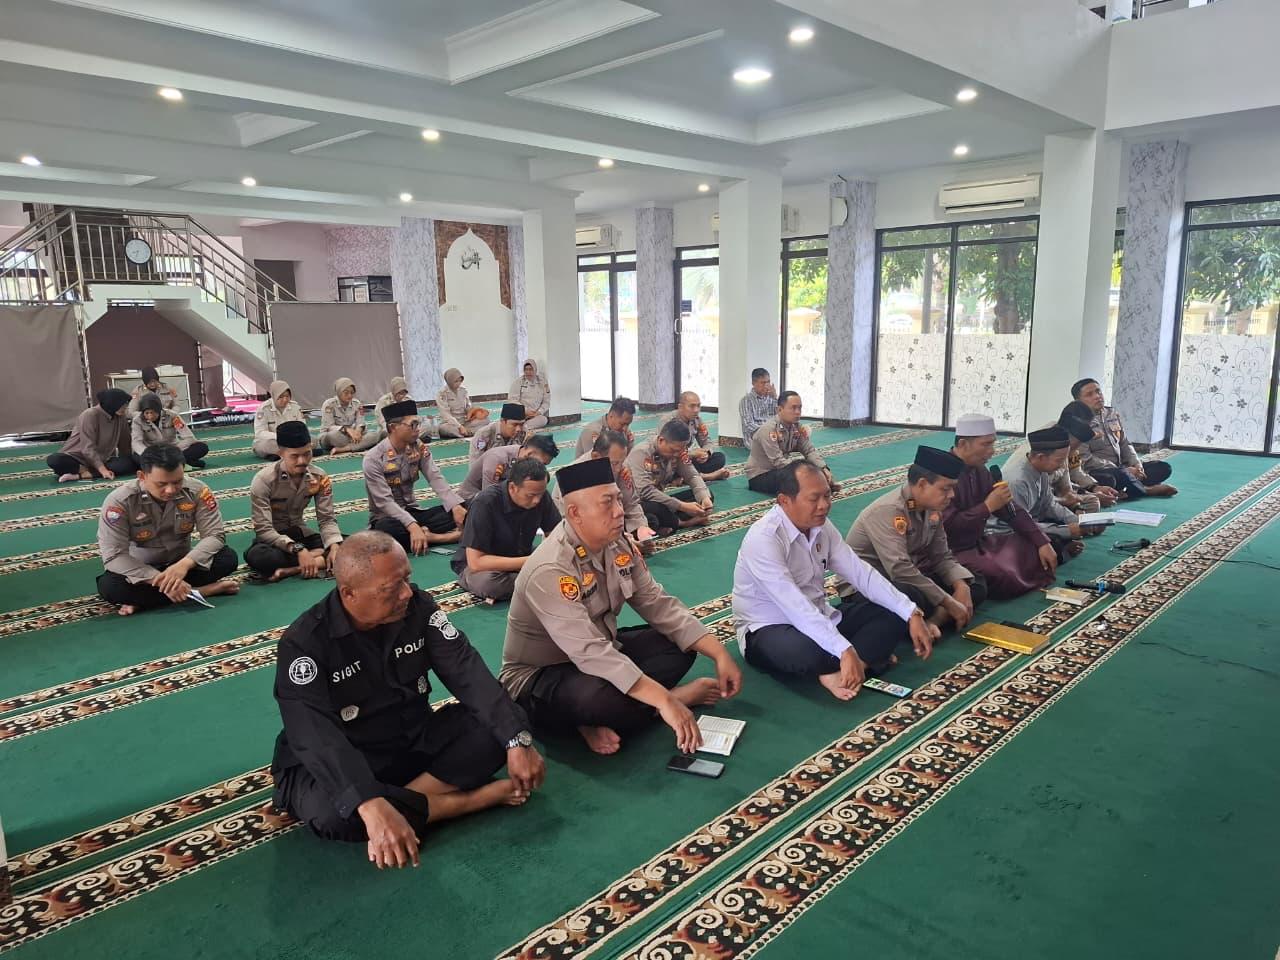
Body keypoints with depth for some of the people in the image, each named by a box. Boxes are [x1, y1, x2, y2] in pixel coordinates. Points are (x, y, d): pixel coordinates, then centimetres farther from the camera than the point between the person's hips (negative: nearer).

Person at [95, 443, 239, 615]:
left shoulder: (197, 491, -18)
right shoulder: (119, 501, -22)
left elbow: (215, 534, -17)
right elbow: (113, 556, -23)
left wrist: (184, 564, -37)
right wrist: (160, 579, -34)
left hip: (181, 564, 2)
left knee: (228, 558, -24)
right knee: (108, 586, -33)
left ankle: (144, 600, -23)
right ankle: (197, 591, -26)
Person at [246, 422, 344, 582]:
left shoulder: (320, 478, -8)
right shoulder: (264, 480, -20)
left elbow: (327, 519, -8)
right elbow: (263, 529, -23)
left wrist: (334, 546, -29)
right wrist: (298, 549, -37)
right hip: (272, 539, -3)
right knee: (257, 557, -39)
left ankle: (292, 569, -28)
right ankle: (319, 562, -25)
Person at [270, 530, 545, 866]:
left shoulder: (418, 606, -9)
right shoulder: (305, 643, -21)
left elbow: (468, 673, -16)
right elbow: (316, 736, -33)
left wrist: (518, 740, -29)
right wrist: (371, 805, -48)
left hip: (416, 742, 4)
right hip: (342, 763, -3)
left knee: (499, 727, -17)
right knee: (332, 812, -38)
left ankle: (399, 802, -21)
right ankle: (478, 797, -22)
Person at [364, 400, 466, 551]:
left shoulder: (418, 447, 0)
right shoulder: (374, 458, -16)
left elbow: (436, 478, -10)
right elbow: (384, 502, -23)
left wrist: (455, 506, -28)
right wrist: (412, 526, -37)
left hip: (412, 512, 5)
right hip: (386, 517, -4)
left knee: (460, 513, -16)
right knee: (385, 528, -41)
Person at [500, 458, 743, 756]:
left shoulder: (618, 544, -6)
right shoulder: (550, 571, -31)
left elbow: (659, 605, -3)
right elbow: (590, 654, -38)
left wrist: (720, 653, -12)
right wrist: (665, 701, -41)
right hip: (539, 679, -8)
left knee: (680, 644, -5)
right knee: (601, 696, -39)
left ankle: (600, 721, -12)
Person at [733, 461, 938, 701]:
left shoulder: (821, 526, -1)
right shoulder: (763, 539, -26)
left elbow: (861, 573, -2)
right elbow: (795, 607, -34)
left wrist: (912, 614, -11)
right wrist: (846, 652, -40)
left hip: (818, 619, 8)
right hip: (769, 630, -8)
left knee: (893, 614, -4)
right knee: (809, 652, -41)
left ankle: (841, 673, -23)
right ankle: (868, 658, -11)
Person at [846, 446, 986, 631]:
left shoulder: (932, 508, 1)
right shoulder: (888, 511, -26)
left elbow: (941, 557, 6)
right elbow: (900, 570, -33)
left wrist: (961, 586, -15)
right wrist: (949, 603, -27)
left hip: (909, 580, 9)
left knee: (976, 584, 1)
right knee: (912, 597, -39)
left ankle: (932, 621, -19)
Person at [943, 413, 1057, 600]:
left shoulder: (979, 470, 5)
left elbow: (1010, 510, 11)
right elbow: (947, 528, -28)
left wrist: (1042, 543, 2)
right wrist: (988, 506, -22)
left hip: (980, 542, 9)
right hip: (954, 552, -9)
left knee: (1035, 549, 6)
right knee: (1006, 580, -28)